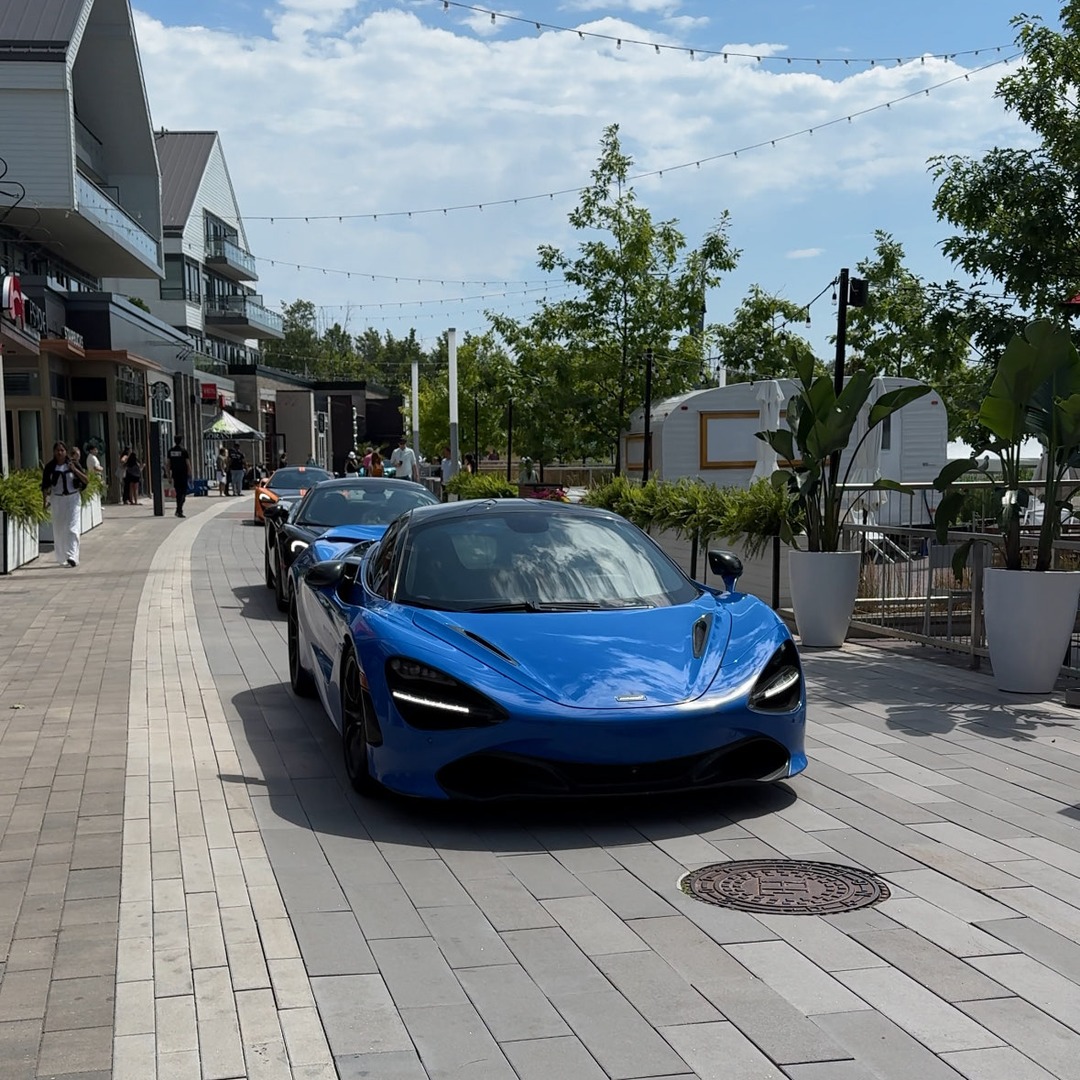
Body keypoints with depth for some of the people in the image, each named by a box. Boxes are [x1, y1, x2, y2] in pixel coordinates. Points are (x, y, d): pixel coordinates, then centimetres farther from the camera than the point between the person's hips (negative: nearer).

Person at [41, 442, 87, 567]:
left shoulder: (72, 465, 1)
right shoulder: (50, 467, 2)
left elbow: (85, 480, -2)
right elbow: (45, 485, 4)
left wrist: (75, 470, -15)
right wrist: (45, 500, -6)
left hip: (73, 499, -2)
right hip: (57, 499, 2)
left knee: (72, 528, -11)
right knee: (58, 530, 6)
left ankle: (72, 557, -17)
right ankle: (62, 558, 16)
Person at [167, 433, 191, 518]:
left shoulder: (171, 450, 6)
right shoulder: (183, 450, -8)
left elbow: (169, 463, 7)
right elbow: (188, 463, -9)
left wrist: (169, 473, 13)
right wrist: (190, 473, -3)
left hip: (175, 473, 5)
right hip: (183, 473, -5)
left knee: (178, 492, 15)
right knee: (183, 492, -4)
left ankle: (179, 510, 18)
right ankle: (179, 510, -16)